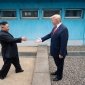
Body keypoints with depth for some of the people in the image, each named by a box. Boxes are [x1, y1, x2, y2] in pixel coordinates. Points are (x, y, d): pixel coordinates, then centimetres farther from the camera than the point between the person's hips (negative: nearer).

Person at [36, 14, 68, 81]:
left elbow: (64, 42, -26)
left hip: (59, 52, -7)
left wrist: (61, 53, -23)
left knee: (60, 64, 16)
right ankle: (58, 72, 51)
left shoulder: (64, 29, -27)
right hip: (55, 50, 7)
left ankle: (59, 76, 36)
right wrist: (41, 39, 5)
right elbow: (50, 35, 11)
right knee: (57, 63, 28)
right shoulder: (55, 27, -1)